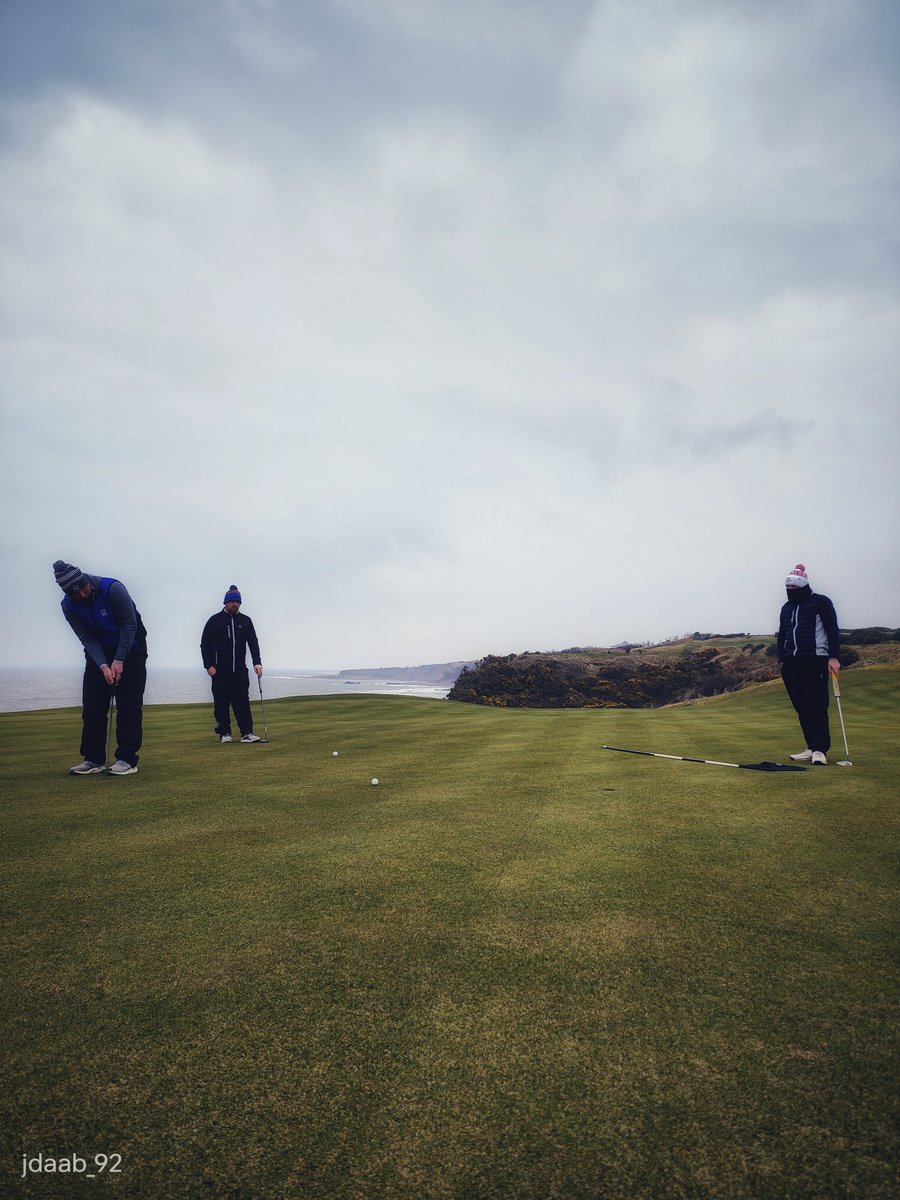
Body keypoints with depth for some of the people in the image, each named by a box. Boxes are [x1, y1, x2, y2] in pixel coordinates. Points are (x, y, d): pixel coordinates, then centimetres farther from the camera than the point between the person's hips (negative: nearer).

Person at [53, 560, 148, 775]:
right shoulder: (68, 605, -11)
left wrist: (119, 661, -22)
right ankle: (93, 759, 9)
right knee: (92, 705, 0)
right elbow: (87, 637, -10)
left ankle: (127, 759, -6)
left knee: (128, 705, -8)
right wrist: (103, 665, -23)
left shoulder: (113, 589, -25)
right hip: (98, 652, 4)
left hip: (130, 647, -4)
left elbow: (129, 625, -20)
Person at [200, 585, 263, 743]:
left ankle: (247, 733, -6)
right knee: (221, 703, 4)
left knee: (242, 701, -5)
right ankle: (224, 733, 14)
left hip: (240, 670, 1)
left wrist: (257, 662, -9)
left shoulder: (245, 621, 8)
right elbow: (205, 644, 3)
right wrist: (209, 665, -6)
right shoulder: (215, 620, 2)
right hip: (220, 671, -1)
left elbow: (253, 643, 4)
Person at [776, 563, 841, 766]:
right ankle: (812, 748, 9)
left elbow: (833, 630, -4)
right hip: (791, 663, 6)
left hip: (815, 661, -6)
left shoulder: (821, 602, 0)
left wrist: (833, 657, -11)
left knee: (816, 706, -8)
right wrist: (781, 659, 14)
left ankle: (820, 750, -4)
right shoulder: (787, 608, 18)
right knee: (801, 707, 4)